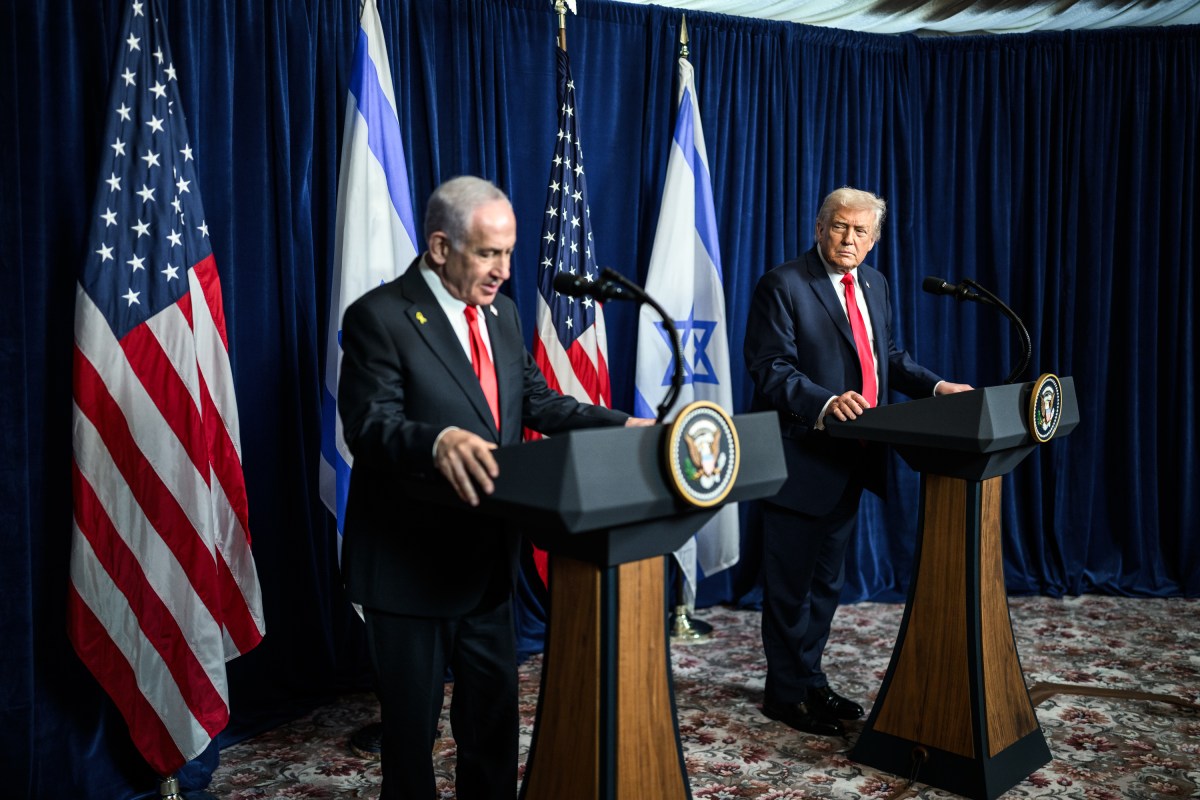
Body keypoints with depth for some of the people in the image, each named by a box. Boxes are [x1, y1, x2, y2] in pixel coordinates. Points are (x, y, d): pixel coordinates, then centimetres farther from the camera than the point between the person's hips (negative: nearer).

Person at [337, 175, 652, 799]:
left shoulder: (501, 312, 9)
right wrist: (438, 440, -44)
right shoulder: (379, 316, -14)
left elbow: (537, 401, 11)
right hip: (411, 565, -7)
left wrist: (621, 426, -2)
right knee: (411, 727, 11)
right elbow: (370, 426, -23)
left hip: (487, 557, 7)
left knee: (495, 714, 20)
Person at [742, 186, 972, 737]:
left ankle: (810, 681, 33)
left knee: (826, 581, 18)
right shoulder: (783, 286, -11)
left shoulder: (874, 284, 14)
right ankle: (787, 694, 18)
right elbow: (771, 368, -19)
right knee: (791, 583, 3)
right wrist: (826, 403, -33)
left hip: (852, 460, 8)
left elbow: (888, 357, 19)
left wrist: (937, 386, 4)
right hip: (801, 459, -8)